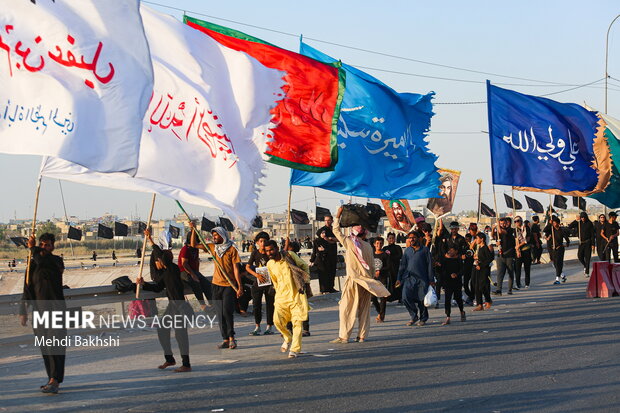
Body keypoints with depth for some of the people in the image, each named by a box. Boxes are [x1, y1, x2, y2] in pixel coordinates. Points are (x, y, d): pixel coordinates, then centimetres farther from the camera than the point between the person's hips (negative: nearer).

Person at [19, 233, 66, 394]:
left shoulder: (57, 261, -3)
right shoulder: (32, 264, 12)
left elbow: (43, 261, -27)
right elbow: (28, 289, 12)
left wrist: (32, 248, -17)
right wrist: (23, 311, 8)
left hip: (56, 308, -5)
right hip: (39, 310, 6)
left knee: (55, 345, -13)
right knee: (45, 347, 9)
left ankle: (54, 381, -19)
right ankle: (53, 379, 19)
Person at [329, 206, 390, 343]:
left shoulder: (349, 242, -5)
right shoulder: (368, 246, 4)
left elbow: (336, 231, 6)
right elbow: (372, 265, 6)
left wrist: (338, 216, 14)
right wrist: (371, 279, 16)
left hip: (353, 280, -3)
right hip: (366, 280, 4)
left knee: (346, 308, -2)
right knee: (364, 308, 9)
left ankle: (344, 336, -5)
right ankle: (362, 336, 9)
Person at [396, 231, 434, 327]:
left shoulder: (425, 250, 7)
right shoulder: (407, 250, 16)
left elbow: (429, 265, 6)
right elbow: (402, 265, 17)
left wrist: (431, 280, 1)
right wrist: (399, 278, 9)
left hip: (422, 279, -2)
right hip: (409, 278, 2)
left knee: (422, 300, -1)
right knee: (406, 297, -12)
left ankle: (423, 318, 18)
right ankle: (414, 317, 5)